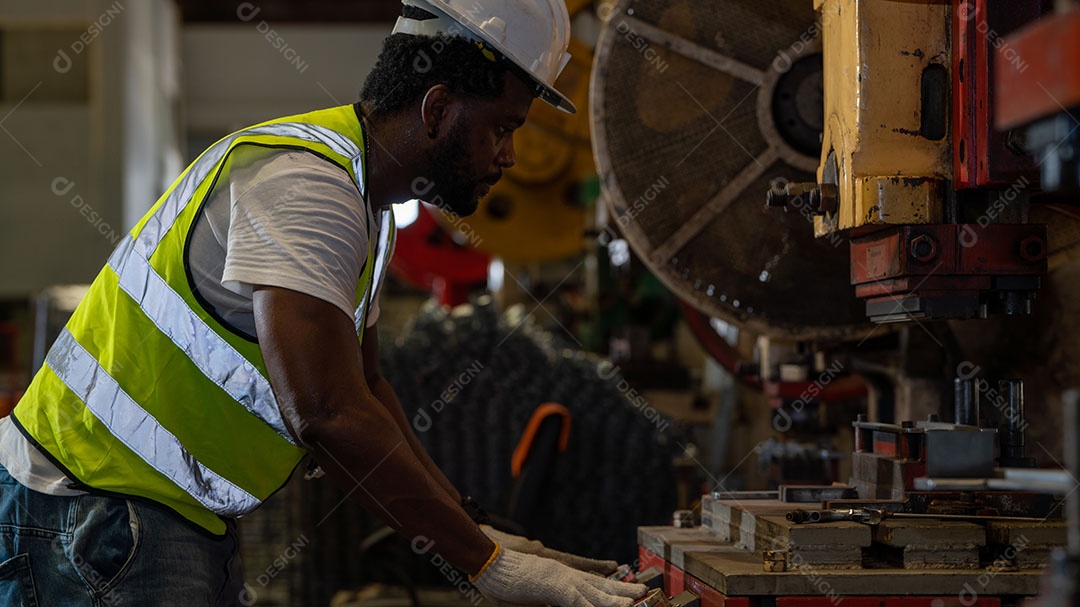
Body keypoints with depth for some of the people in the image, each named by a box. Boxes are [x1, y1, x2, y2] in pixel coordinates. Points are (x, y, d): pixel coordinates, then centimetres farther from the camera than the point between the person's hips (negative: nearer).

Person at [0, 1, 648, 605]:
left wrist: (475, 535, 10)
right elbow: (326, 414, -31)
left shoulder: (363, 206, 12)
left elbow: (365, 390, 17)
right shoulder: (305, 181, -22)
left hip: (188, 519, 10)